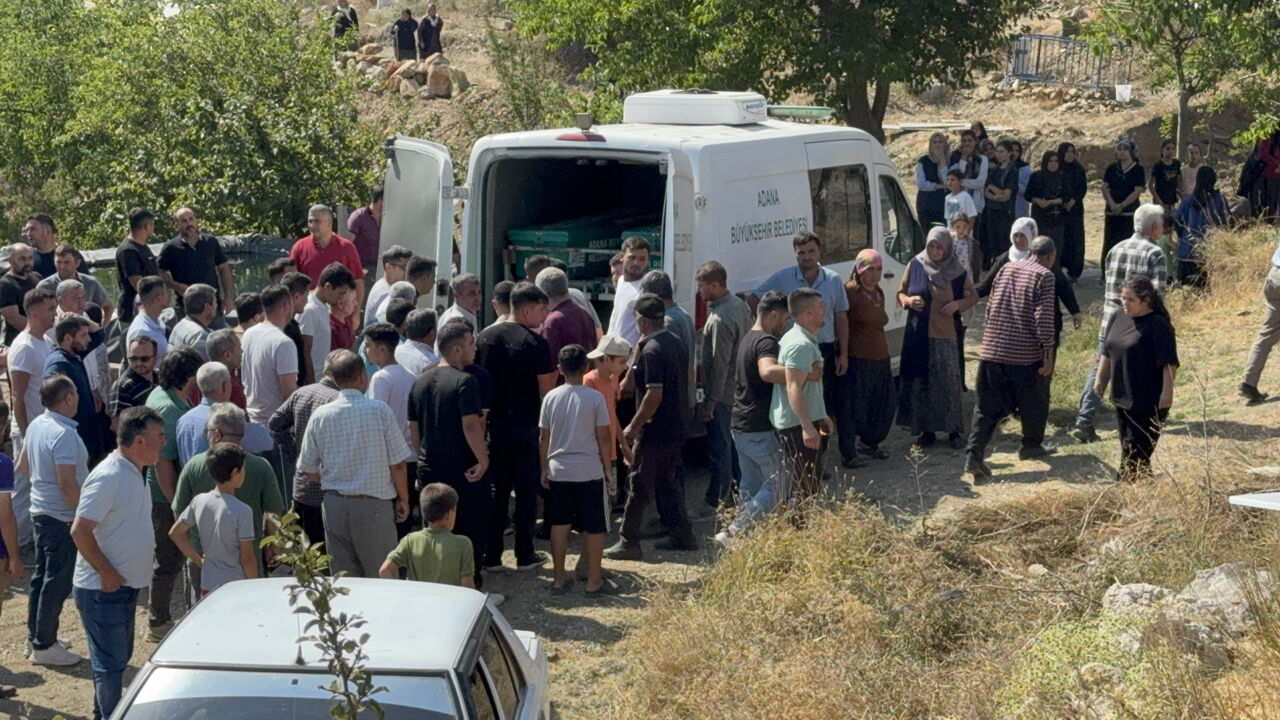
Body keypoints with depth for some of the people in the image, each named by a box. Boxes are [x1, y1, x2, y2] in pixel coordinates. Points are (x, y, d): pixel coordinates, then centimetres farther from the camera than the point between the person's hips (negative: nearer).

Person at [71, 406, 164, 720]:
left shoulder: (132, 473, 9)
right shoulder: (108, 477, -22)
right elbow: (80, 531, -25)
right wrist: (108, 574, -21)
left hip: (124, 587, 10)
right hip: (102, 590, -10)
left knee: (118, 658, 20)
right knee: (110, 663, -3)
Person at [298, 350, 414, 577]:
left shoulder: (320, 415, -1)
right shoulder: (379, 411, -9)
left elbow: (309, 471, 5)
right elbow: (397, 464, -7)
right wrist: (403, 499, 7)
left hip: (334, 505, 3)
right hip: (374, 505, -3)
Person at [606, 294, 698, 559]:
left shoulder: (652, 350, -20)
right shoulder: (677, 343, 8)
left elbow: (654, 394, -25)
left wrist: (634, 426, -17)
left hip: (655, 431, -9)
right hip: (676, 428, 9)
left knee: (640, 487, -2)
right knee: (668, 482, 18)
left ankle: (628, 543, 3)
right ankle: (681, 535, 22)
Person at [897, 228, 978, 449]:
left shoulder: (957, 271, 2)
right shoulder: (915, 266, 2)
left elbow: (973, 295, 12)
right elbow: (900, 293, 11)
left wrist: (958, 304, -8)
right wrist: (909, 300, -11)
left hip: (945, 334, -1)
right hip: (918, 334, 1)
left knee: (949, 381, -4)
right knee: (920, 381, 2)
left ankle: (953, 430, 6)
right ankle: (926, 429, 12)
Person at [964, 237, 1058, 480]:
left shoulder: (1006, 269, 12)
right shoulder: (1044, 276, -6)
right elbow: (1043, 316, -13)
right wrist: (1048, 352, -10)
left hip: (993, 350, 4)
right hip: (1026, 353, -4)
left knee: (988, 406, 3)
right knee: (1034, 402, 20)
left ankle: (974, 455, -10)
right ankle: (1031, 446, 35)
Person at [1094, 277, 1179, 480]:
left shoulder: (1158, 325, -15)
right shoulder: (1121, 319, 9)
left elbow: (1169, 362, -19)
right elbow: (1107, 353, 20)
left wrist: (1167, 391, -23)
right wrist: (1100, 379, 19)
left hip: (1148, 402, -9)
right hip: (1122, 397, 9)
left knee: (1135, 450, -8)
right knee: (1128, 447, 14)